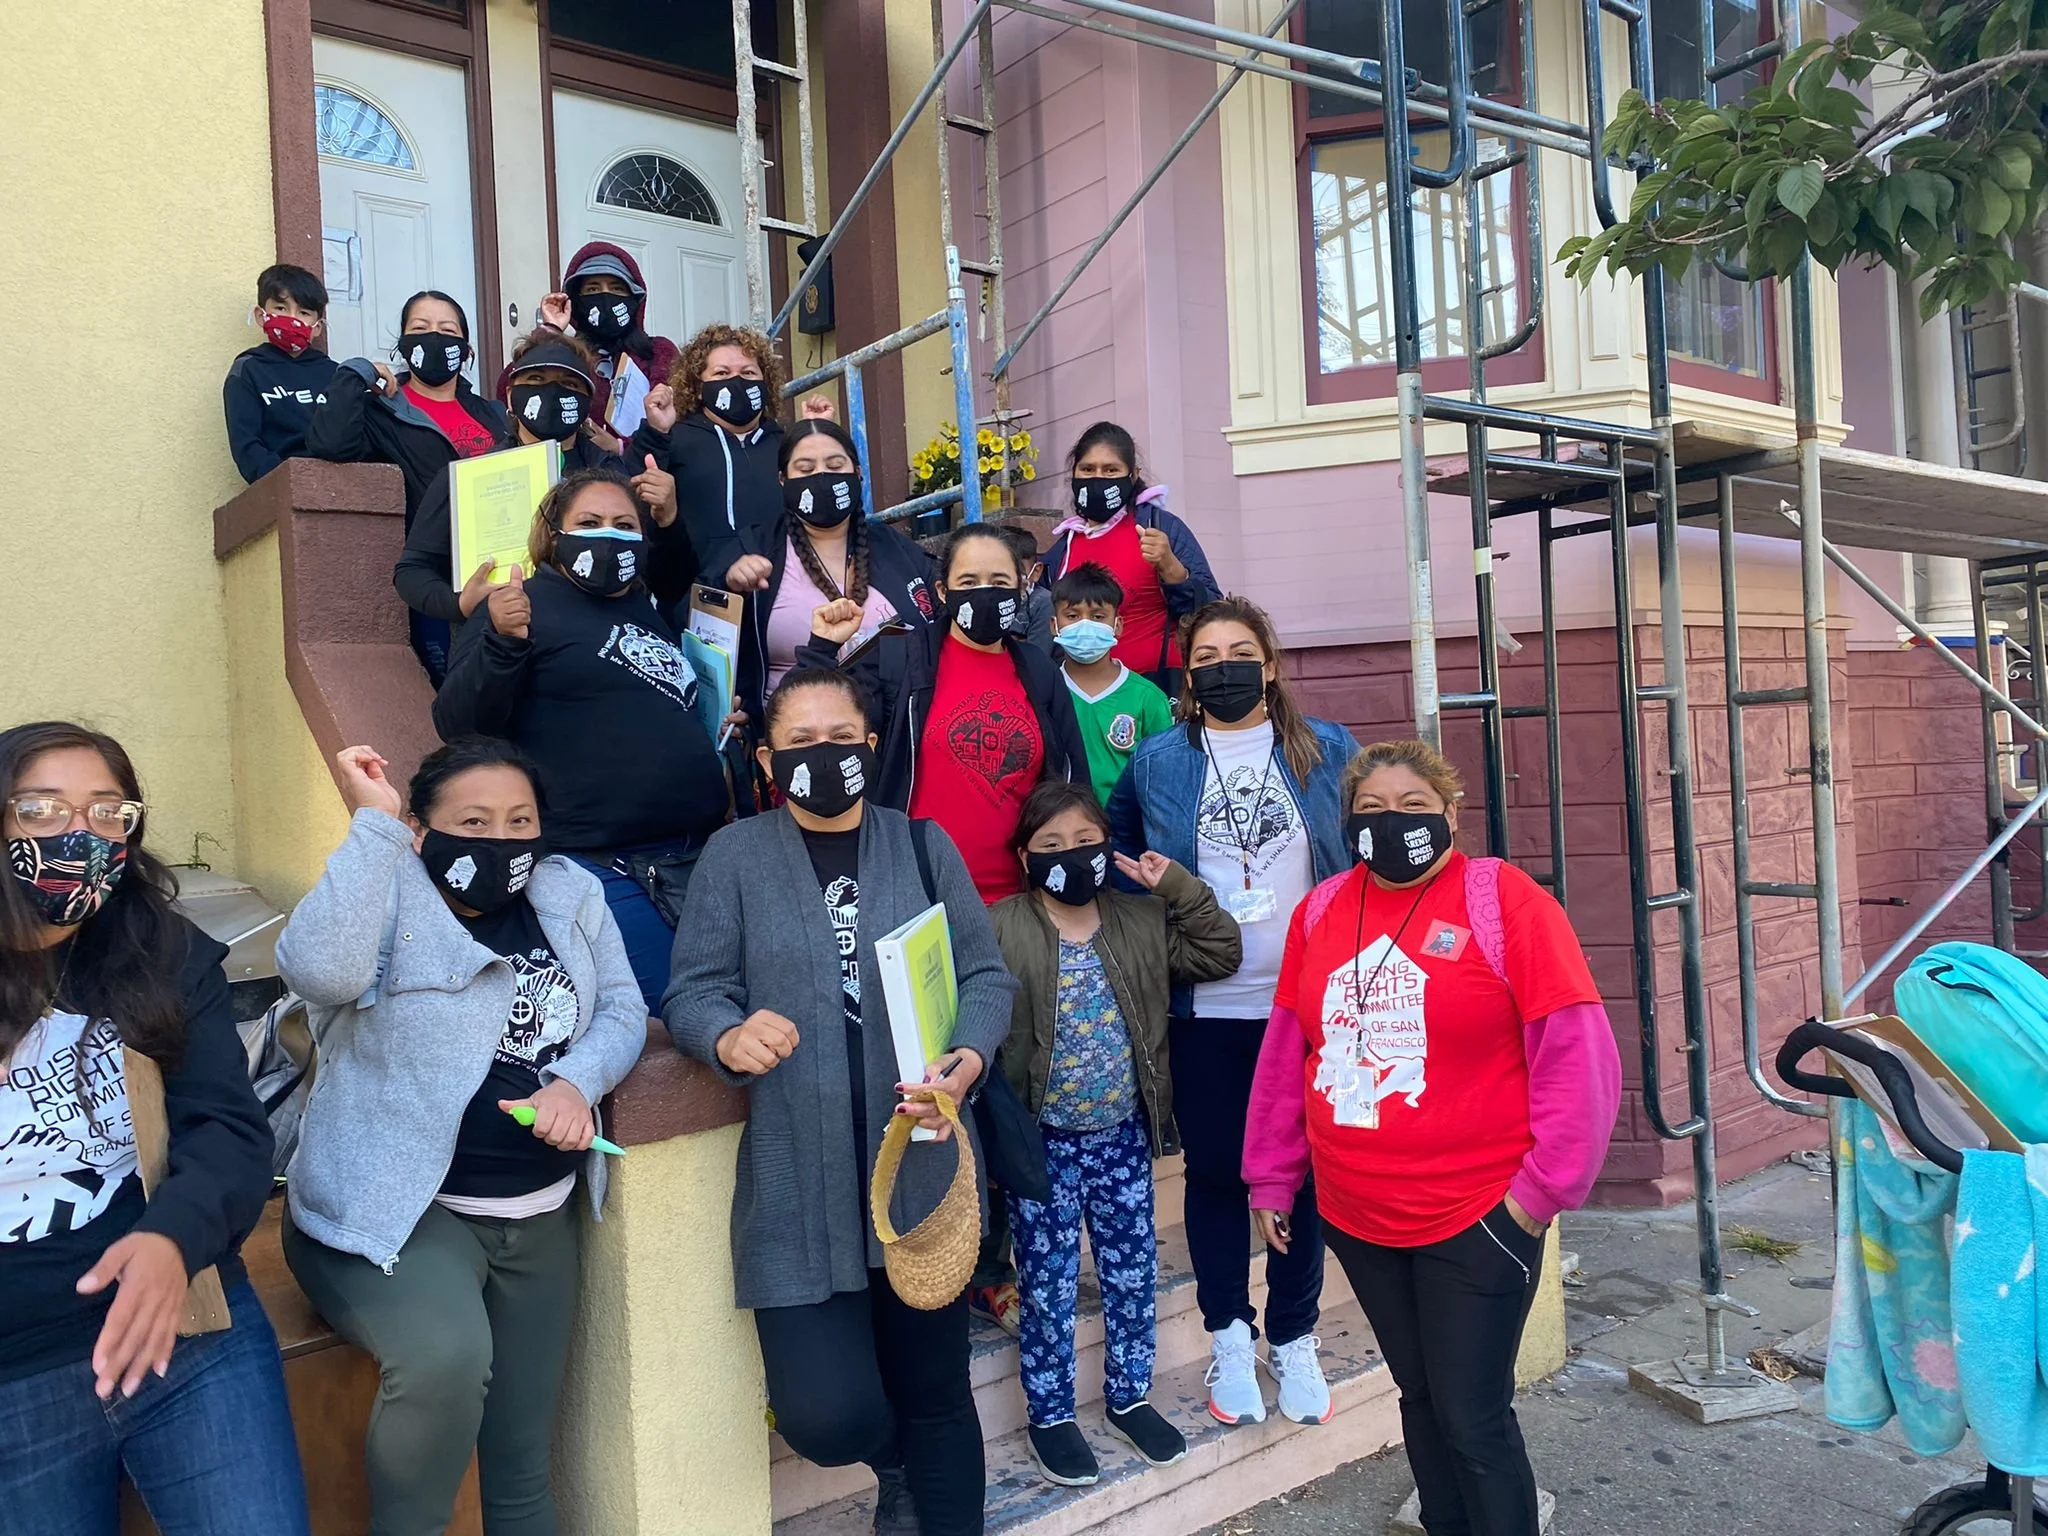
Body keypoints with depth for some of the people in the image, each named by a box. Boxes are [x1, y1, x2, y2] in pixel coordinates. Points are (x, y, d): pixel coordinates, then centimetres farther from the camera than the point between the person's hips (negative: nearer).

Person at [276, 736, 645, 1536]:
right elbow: (319, 969, -31)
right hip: (396, 1208, -5)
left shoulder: (570, 895, 5)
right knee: (447, 1354, -34)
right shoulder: (389, 897, -10)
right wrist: (372, 825, -27)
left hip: (542, 1216, 6)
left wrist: (576, 1080, -16)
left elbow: (623, 1009, 4)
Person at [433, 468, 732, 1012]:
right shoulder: (528, 605, 0)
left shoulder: (652, 613, 20)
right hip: (603, 865, -7)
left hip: (700, 853, 8)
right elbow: (457, 726, -12)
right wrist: (501, 642, -27)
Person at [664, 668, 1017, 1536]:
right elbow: (691, 991, -1)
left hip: (923, 1171, 2)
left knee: (936, 1394, 12)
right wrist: (729, 1038, -24)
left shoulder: (924, 845, 5)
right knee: (826, 1417, -2)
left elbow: (985, 976, 4)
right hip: (800, 1187, -1)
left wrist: (970, 1058, -16)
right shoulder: (735, 855, 1)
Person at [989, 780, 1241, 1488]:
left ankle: (1128, 1396, 36)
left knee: (1133, 1272, 15)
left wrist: (1177, 886, -6)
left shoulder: (1143, 920, 3)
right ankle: (1050, 1414, 28)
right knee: (1048, 1282, 9)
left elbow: (1221, 953, 3)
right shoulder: (999, 930, -11)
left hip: (1124, 1135, 4)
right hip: (1043, 1142, -4)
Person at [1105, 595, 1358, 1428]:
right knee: (1214, 1170, 9)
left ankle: (1293, 1339, 27)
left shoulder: (1328, 750, 3)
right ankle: (1229, 1334, 27)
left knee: (1302, 1170, 9)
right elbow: (1113, 850, 15)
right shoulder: (1156, 760, 3)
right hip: (1203, 1007, 0)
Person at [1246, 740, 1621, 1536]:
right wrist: (1273, 1176, 11)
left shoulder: (1504, 900, -12)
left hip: (1477, 1215, -5)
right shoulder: (1319, 910, 3)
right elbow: (1284, 1055, 8)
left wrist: (1545, 1186, -12)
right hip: (1354, 1215, 5)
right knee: (1420, 1398, 21)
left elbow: (1577, 1053, -12)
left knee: (1474, 1418, 5)